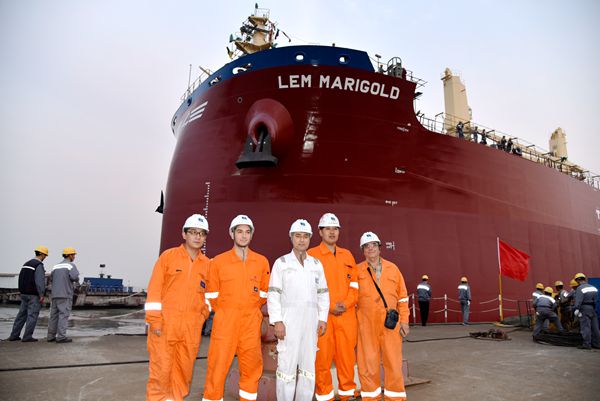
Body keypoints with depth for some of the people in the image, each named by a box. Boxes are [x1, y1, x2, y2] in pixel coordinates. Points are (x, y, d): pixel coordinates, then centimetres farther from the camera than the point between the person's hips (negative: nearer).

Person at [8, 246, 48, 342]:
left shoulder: (26, 264, 14)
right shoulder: (39, 265, -15)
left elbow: (21, 279, 15)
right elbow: (40, 281, -23)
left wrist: (22, 292, 20)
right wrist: (41, 295, -20)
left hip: (24, 294, 8)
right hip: (34, 295, -8)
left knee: (22, 314, 13)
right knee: (32, 315, -3)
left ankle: (14, 335, 14)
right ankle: (27, 337, -2)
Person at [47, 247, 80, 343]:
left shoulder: (56, 266, 15)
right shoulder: (71, 265, -6)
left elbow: (51, 280, 18)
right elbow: (74, 277, -21)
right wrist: (77, 280, 1)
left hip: (55, 294, 7)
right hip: (65, 295, -7)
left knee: (54, 315, 10)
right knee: (64, 315, -6)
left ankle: (51, 336, 12)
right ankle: (61, 336, -8)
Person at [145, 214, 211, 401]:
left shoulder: (207, 264, 8)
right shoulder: (168, 256, -1)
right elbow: (154, 289, -4)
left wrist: (202, 316, 3)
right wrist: (154, 320, -9)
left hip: (192, 326, 3)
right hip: (165, 322, -3)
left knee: (184, 368, 11)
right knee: (161, 368, -1)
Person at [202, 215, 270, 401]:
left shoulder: (262, 262, 2)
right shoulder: (218, 261, -3)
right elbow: (212, 296, 5)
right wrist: (225, 314, 9)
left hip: (251, 323, 2)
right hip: (225, 321, -2)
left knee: (252, 368, 12)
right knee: (217, 367, 0)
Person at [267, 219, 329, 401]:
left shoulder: (316, 264, 11)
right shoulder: (281, 262, 1)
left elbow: (323, 293, 13)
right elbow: (273, 294, -4)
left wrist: (323, 319, 5)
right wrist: (277, 321, -10)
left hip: (311, 320, 4)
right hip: (289, 319, -3)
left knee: (308, 365, 9)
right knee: (287, 364, -4)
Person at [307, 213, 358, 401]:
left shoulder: (347, 255, 14)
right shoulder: (311, 255, -1)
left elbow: (354, 284, 11)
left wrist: (346, 303, -6)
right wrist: (330, 306, -13)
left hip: (347, 314, 4)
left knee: (347, 356, 9)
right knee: (322, 357, 2)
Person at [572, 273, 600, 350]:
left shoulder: (580, 288, -11)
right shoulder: (593, 287, 12)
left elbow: (578, 301, -18)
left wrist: (576, 310, -18)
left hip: (584, 309, -7)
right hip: (593, 309, 7)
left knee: (585, 327, -5)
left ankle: (587, 344, -5)